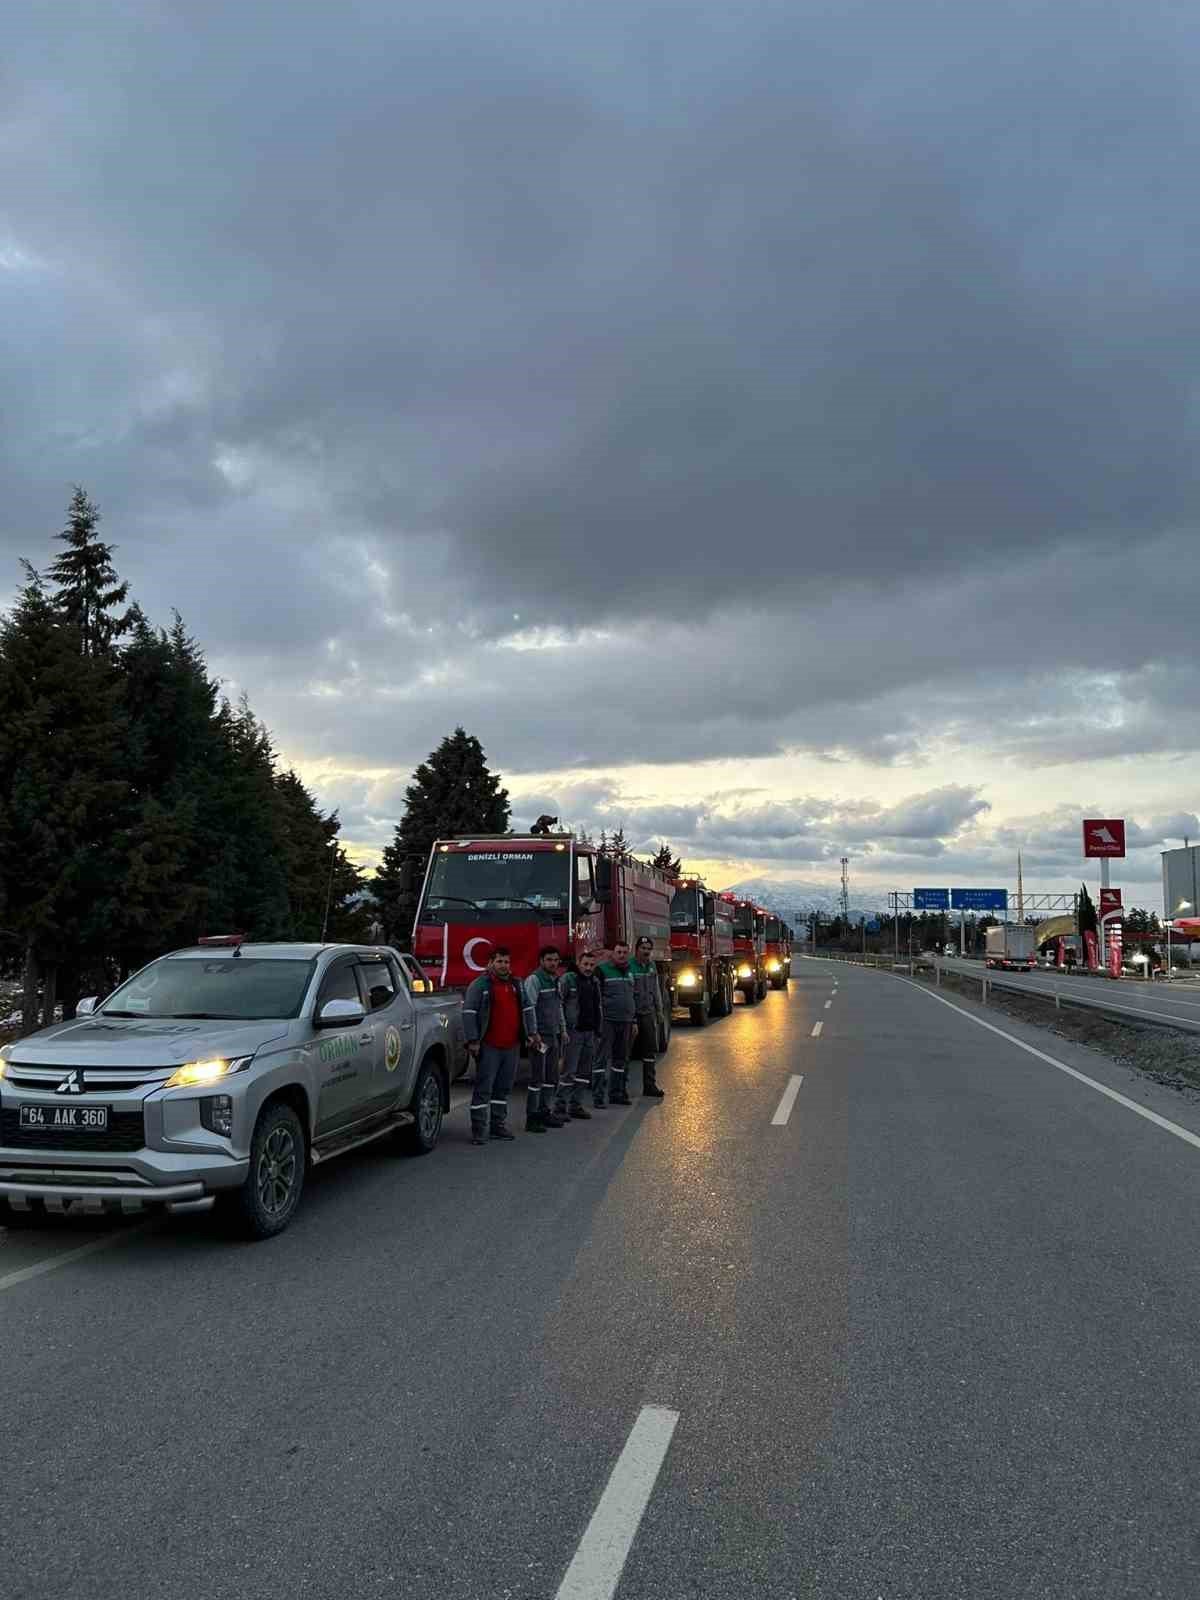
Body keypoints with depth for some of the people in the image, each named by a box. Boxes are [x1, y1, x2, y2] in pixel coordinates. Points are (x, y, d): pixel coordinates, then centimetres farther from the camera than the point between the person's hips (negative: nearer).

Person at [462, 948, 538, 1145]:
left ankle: (498, 1125, 21)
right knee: (484, 1088, -5)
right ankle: (478, 1129, -1)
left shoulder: (517, 985, 14)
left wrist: (531, 1033, 7)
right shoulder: (480, 985, -5)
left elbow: (527, 1009, 18)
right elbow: (469, 1013, -8)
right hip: (489, 1047, -6)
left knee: (503, 1088, 12)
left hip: (512, 1046, 6)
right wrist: (473, 1040, -13)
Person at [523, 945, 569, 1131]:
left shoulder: (555, 980, 16)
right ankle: (532, 1118, -1)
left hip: (554, 1035, 9)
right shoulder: (534, 979, -12)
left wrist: (563, 1030, 21)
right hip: (540, 1036, -9)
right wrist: (534, 1033, -21)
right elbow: (529, 1007, -18)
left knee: (552, 1077, 12)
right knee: (537, 1078, -6)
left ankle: (546, 1112, 22)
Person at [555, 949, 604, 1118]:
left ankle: (575, 1105, 19)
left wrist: (599, 1031, 17)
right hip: (574, 1031, -7)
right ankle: (560, 1106, 0)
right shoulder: (568, 979, -7)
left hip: (590, 1032, 7)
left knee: (585, 1071, 10)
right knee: (569, 1070, -7)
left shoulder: (595, 982, 15)